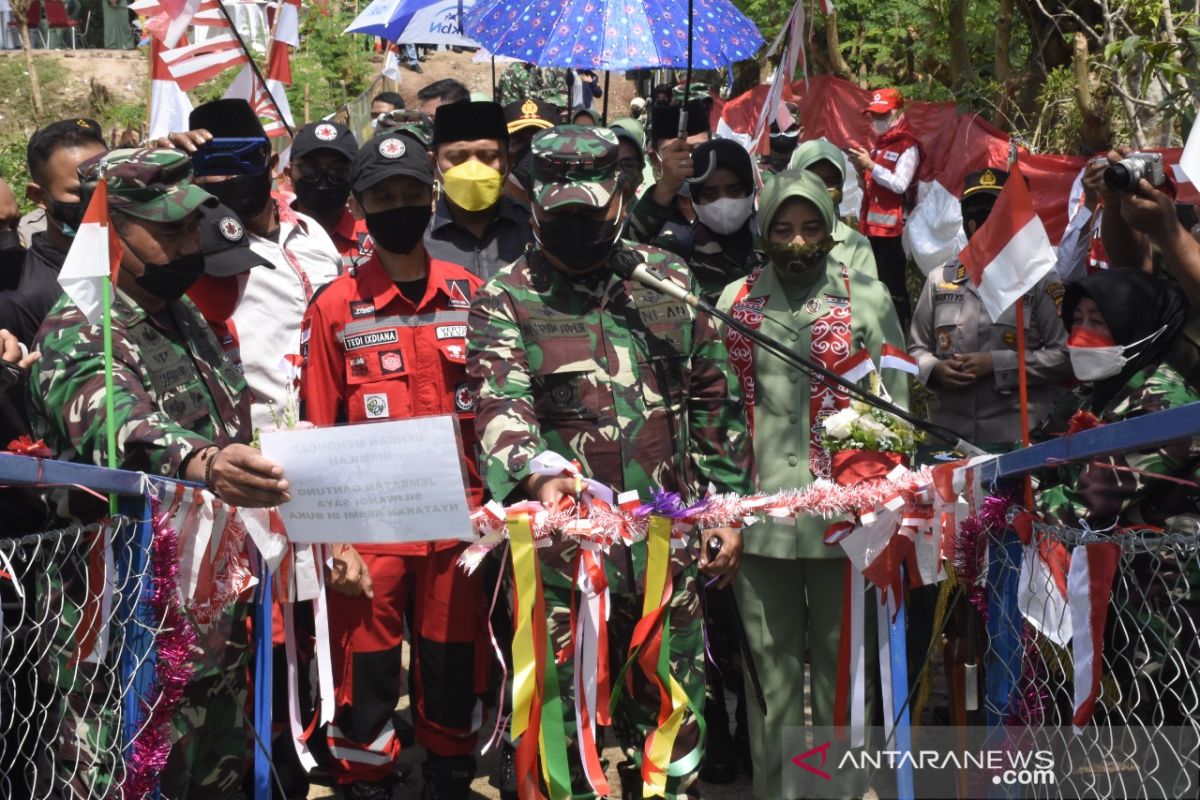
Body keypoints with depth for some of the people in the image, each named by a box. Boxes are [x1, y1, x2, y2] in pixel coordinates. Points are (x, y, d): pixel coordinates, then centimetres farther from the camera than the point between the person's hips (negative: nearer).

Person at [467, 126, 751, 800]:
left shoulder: (669, 279, 9)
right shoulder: (506, 301, -2)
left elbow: (714, 397, 13)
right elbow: (501, 406, -17)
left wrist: (727, 504, 9)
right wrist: (539, 475, -37)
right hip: (565, 542, -3)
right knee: (568, 717, 5)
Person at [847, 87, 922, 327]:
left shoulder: (908, 146, -7)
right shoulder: (878, 145, 18)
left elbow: (899, 184, -18)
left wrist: (871, 165, -16)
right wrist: (861, 170, 6)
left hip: (893, 228, -8)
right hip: (873, 226, 8)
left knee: (893, 286, -10)